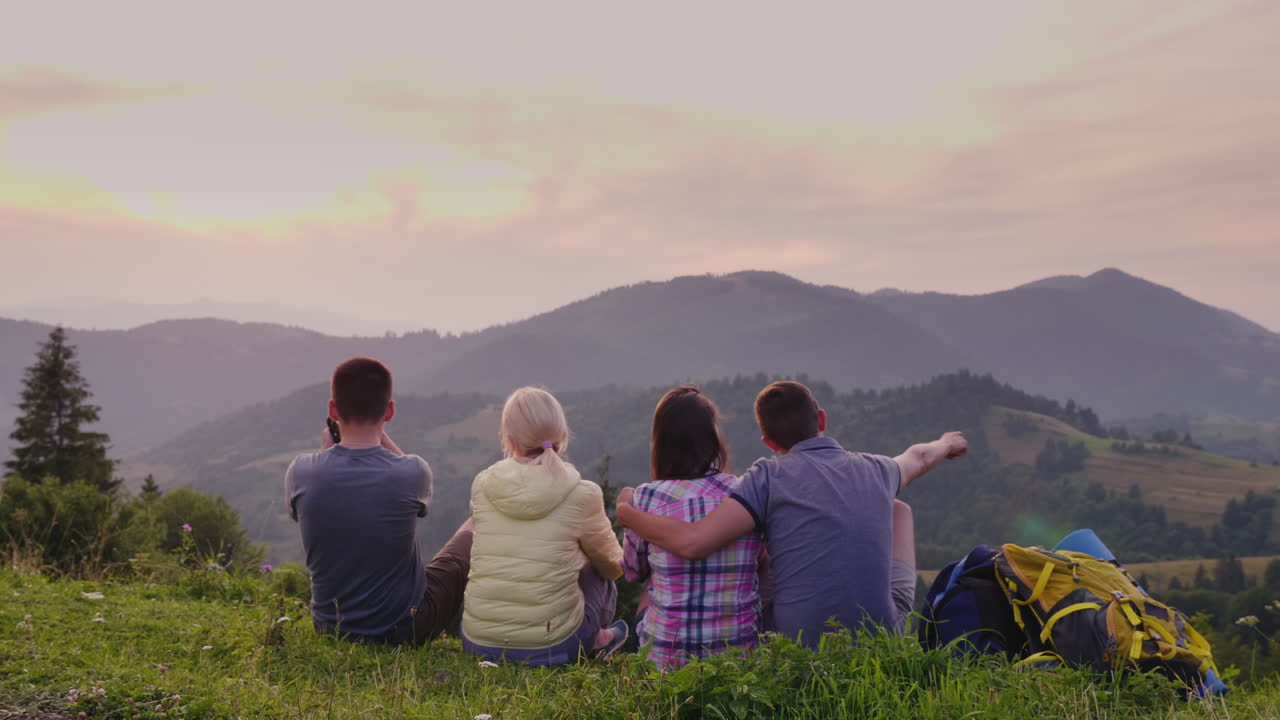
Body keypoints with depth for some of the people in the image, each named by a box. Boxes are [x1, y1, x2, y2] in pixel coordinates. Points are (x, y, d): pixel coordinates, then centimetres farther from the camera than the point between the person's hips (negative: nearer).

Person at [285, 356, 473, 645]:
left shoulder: (301, 472, -17)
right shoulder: (412, 473, -22)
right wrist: (382, 436, 9)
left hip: (330, 628, 3)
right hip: (406, 629, -3)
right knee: (476, 526, 18)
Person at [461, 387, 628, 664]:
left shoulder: (481, 485, -1)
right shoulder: (583, 495, -9)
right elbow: (613, 565, 8)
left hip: (477, 640, 3)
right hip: (549, 647, -3)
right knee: (600, 577, 23)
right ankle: (594, 641, 42)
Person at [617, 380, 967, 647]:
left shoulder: (770, 476, -11)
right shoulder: (875, 469, 2)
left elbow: (691, 541, -22)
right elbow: (919, 458, 28)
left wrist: (627, 512, -4)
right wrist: (946, 443, 52)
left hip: (799, 646, -2)